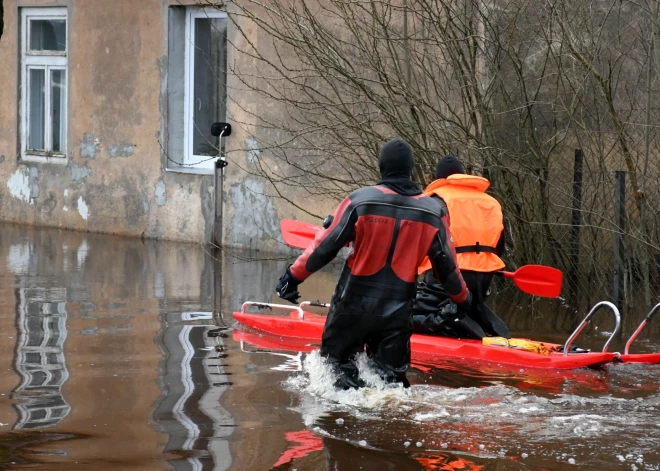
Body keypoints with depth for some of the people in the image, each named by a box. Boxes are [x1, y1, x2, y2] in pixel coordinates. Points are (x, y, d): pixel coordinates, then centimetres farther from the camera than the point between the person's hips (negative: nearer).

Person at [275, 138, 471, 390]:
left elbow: (325, 245, -9)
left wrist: (294, 276, 2)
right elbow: (446, 265, 7)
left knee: (337, 361, 13)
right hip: (397, 310, 2)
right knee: (392, 375, 12)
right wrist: (462, 299, 24)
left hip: (353, 304, -2)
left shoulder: (360, 201, -10)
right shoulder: (432, 211, -1)